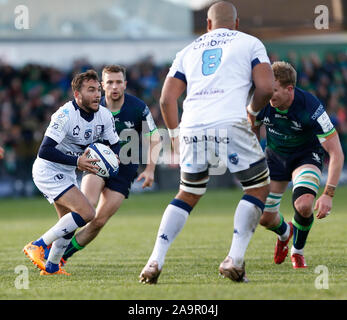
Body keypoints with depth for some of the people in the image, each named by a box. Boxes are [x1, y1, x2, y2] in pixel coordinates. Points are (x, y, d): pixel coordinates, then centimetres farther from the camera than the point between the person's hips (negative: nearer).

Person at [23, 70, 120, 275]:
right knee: (86, 213, -20)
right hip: (48, 171, -9)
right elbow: (44, 151, -29)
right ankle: (38, 246, -12)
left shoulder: (105, 116, -4)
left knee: (69, 222, 18)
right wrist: (77, 161, -36)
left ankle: (52, 266, 35)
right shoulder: (65, 115, -26)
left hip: (67, 174, 9)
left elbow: (114, 146, 8)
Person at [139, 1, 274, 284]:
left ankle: (155, 261, 10)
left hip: (193, 129, 4)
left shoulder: (190, 51, 24)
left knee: (187, 195, 22)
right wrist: (252, 111, 22)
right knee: (259, 188, 14)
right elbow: (266, 88, 3)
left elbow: (167, 99, 15)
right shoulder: (250, 44, 16)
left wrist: (175, 134, 26)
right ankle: (234, 259, -1)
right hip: (231, 126, -4)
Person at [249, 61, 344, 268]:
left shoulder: (311, 107, -34)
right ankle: (284, 232, 43)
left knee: (304, 205, -31)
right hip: (275, 155, 4)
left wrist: (328, 194, -36)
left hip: (307, 155, -4)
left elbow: (336, 153, -30)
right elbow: (253, 128, 4)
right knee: (265, 217, 2)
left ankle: (298, 251, 1)